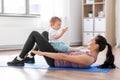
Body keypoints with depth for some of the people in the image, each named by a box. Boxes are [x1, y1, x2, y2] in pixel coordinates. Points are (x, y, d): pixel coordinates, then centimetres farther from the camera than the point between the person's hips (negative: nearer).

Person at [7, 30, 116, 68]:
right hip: (58, 57, 9)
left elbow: (63, 57, -30)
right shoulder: (91, 55, -2)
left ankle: (19, 60, 8)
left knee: (34, 34, -5)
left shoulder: (87, 59, -31)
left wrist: (42, 53, -25)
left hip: (54, 61, -9)